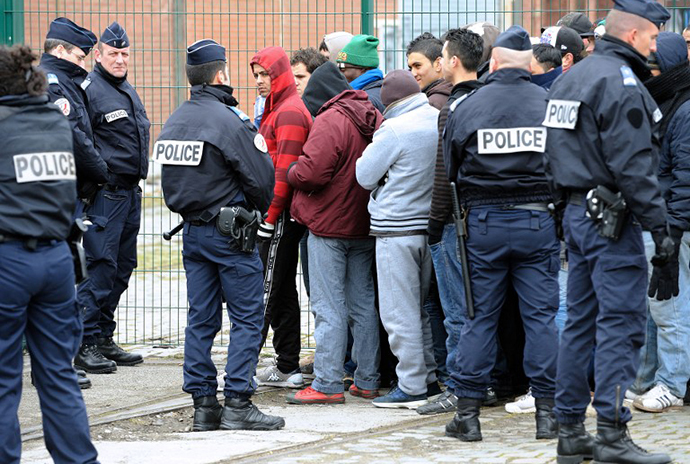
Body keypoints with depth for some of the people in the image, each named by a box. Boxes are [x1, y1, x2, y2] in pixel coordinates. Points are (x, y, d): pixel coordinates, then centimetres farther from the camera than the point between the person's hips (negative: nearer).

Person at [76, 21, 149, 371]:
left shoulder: (128, 92, 18)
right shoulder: (90, 91, -11)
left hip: (130, 194, 9)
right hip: (105, 194, -9)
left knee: (122, 267, 11)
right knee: (101, 266, -11)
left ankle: (104, 338, 18)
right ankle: (85, 344, -8)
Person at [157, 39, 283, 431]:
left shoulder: (175, 121, 7)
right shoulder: (229, 121, -16)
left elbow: (171, 179, 12)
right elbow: (260, 179, -15)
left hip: (193, 232, 7)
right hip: (231, 234, -7)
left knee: (201, 318, 10)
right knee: (247, 317, -2)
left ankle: (203, 403, 10)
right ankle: (238, 405, -6)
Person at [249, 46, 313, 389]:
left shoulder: (290, 112, -13)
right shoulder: (276, 110, 20)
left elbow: (285, 170, -19)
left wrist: (270, 214, -20)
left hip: (280, 215, -10)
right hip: (280, 215, 10)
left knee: (266, 291, -9)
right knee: (282, 292, 12)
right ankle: (288, 368, 15)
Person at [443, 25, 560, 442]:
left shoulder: (465, 107, -1)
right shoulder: (550, 104, -3)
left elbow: (450, 170, 4)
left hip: (484, 223, 1)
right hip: (538, 221, 0)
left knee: (479, 317, 6)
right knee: (542, 315, 4)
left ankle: (468, 412, 6)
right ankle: (547, 411, 4)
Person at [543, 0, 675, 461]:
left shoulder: (569, 79, 15)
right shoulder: (621, 83, -15)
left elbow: (555, 157, 18)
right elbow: (634, 167, -20)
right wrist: (660, 229, -18)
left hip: (575, 211, 9)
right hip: (612, 218, -9)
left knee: (580, 321, 12)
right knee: (621, 323, -8)